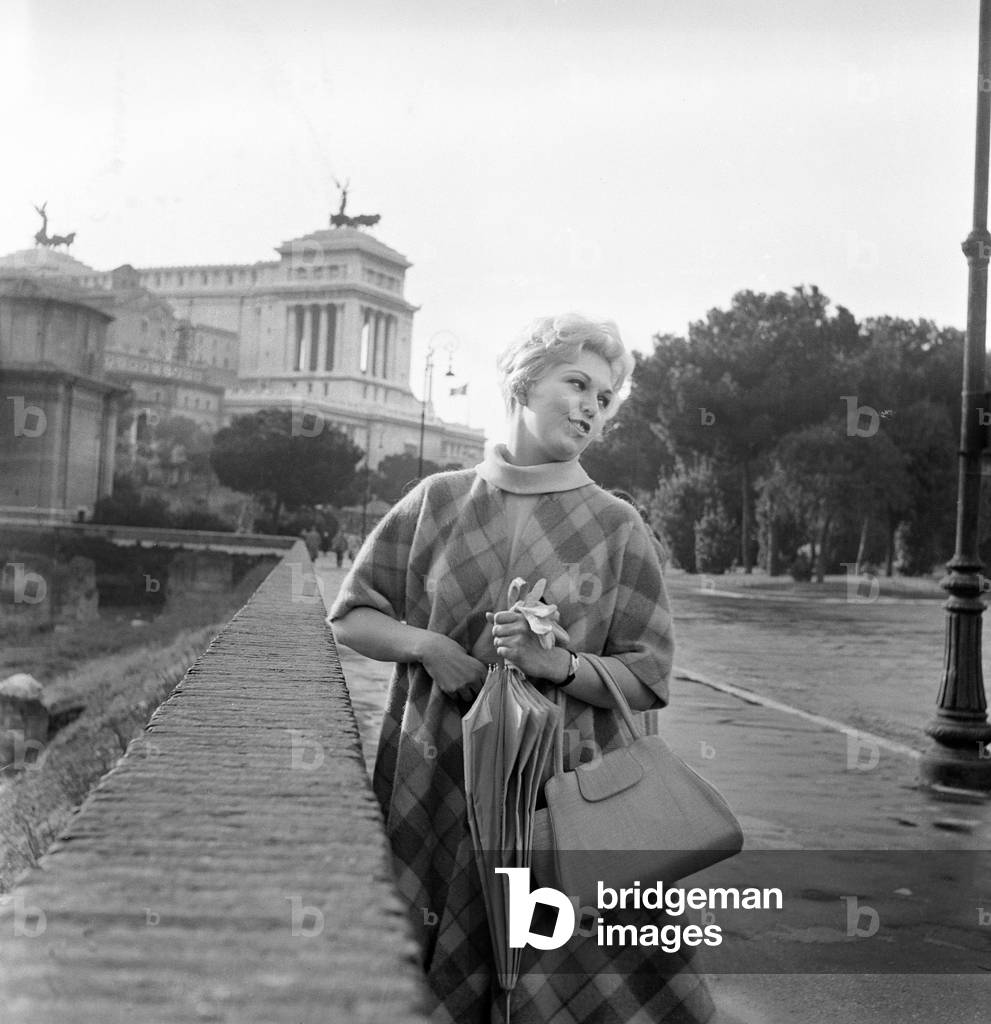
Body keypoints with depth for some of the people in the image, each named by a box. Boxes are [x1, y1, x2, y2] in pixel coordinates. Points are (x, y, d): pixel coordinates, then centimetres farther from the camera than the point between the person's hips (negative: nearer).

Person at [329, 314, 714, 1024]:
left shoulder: (619, 529, 2)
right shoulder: (438, 501, 5)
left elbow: (646, 681, 0)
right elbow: (351, 616, 11)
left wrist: (556, 663, -16)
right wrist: (424, 644, -7)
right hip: (436, 791, 1)